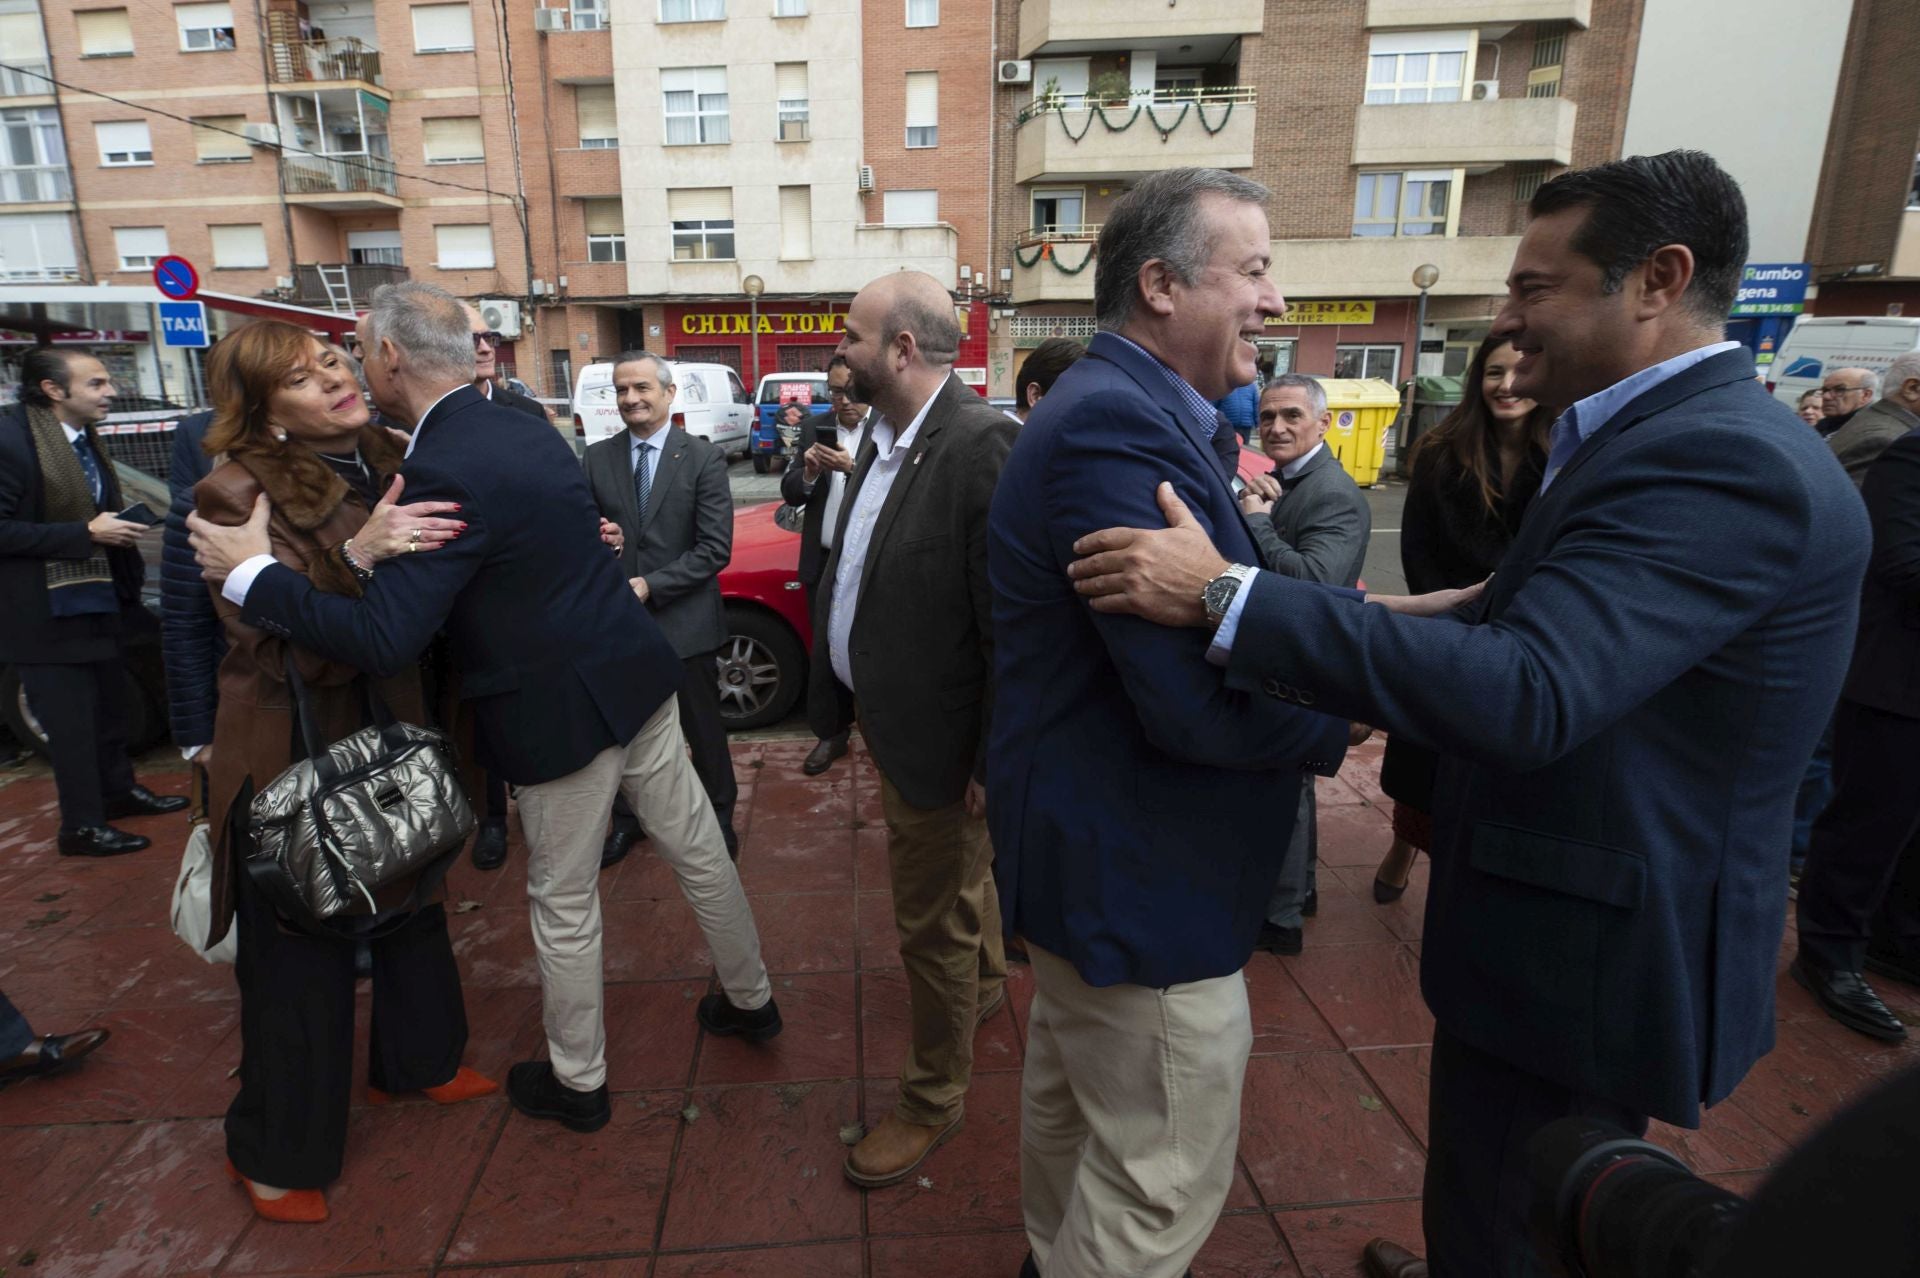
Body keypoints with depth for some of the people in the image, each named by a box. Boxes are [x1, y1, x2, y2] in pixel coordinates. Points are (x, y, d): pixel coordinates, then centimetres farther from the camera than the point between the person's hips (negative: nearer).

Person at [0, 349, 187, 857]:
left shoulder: (84, 438, 7)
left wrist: (114, 527, 2)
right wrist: (87, 534, -22)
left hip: (97, 602, 8)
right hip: (47, 614, -8)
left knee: (109, 709, 19)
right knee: (71, 723, 1)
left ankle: (118, 790, 36)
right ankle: (82, 826, 13)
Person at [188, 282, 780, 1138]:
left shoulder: (445, 473, -21)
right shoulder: (528, 434, 7)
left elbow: (384, 640, -24)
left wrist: (250, 572, -13)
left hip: (560, 712, -8)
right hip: (632, 675, 8)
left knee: (563, 905, 12)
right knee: (697, 846, 19)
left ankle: (577, 1083, 33)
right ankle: (749, 998, 39)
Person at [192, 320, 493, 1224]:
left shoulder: (388, 463, -1)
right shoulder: (240, 496, -18)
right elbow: (286, 647, -25)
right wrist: (359, 557, -40)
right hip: (293, 755, -6)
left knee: (409, 902, 21)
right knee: (299, 950, 7)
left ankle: (417, 1061, 46)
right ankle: (273, 1153, 30)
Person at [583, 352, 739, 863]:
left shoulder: (703, 458, -7)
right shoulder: (597, 458, 4)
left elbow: (715, 548, -12)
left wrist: (651, 585, -18)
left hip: (683, 622, -3)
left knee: (703, 729, 12)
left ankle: (720, 819, 32)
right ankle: (627, 819, 38)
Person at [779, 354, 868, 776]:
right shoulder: (814, 429, 7)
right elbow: (790, 494, 6)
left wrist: (852, 468, -30)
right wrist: (808, 472, -14)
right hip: (823, 562, 4)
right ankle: (831, 734, 26)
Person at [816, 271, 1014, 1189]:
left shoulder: (981, 443, -24)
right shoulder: (883, 435, 4)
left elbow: (1009, 621, -25)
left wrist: (991, 759, -20)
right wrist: (837, 684, 10)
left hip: (937, 734, -8)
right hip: (885, 715, 9)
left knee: (932, 922, 9)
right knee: (958, 878, 30)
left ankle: (932, 1096, 31)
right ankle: (983, 982, 56)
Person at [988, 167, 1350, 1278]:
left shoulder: (1130, 408, 7)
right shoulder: (1120, 425, -26)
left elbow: (1201, 625, 6)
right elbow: (1195, 704, -29)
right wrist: (1343, 721, -12)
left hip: (1091, 847, 11)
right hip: (1139, 882, -11)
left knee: (1069, 1086, 30)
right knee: (1167, 1185, 9)